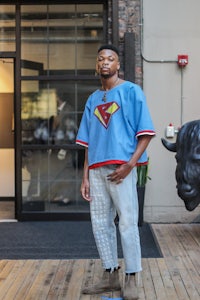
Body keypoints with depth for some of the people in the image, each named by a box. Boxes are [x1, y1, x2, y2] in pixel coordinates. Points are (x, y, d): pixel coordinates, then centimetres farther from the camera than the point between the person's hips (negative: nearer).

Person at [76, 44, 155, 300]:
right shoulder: (93, 99, 16)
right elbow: (88, 142, 17)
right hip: (97, 170, 6)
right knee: (100, 223, 8)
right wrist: (85, 177, 9)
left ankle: (131, 279, 7)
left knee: (127, 223, -4)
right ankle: (110, 276, 20)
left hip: (121, 168, -6)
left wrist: (130, 165, -15)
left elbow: (146, 133, -5)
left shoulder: (131, 91, 0)